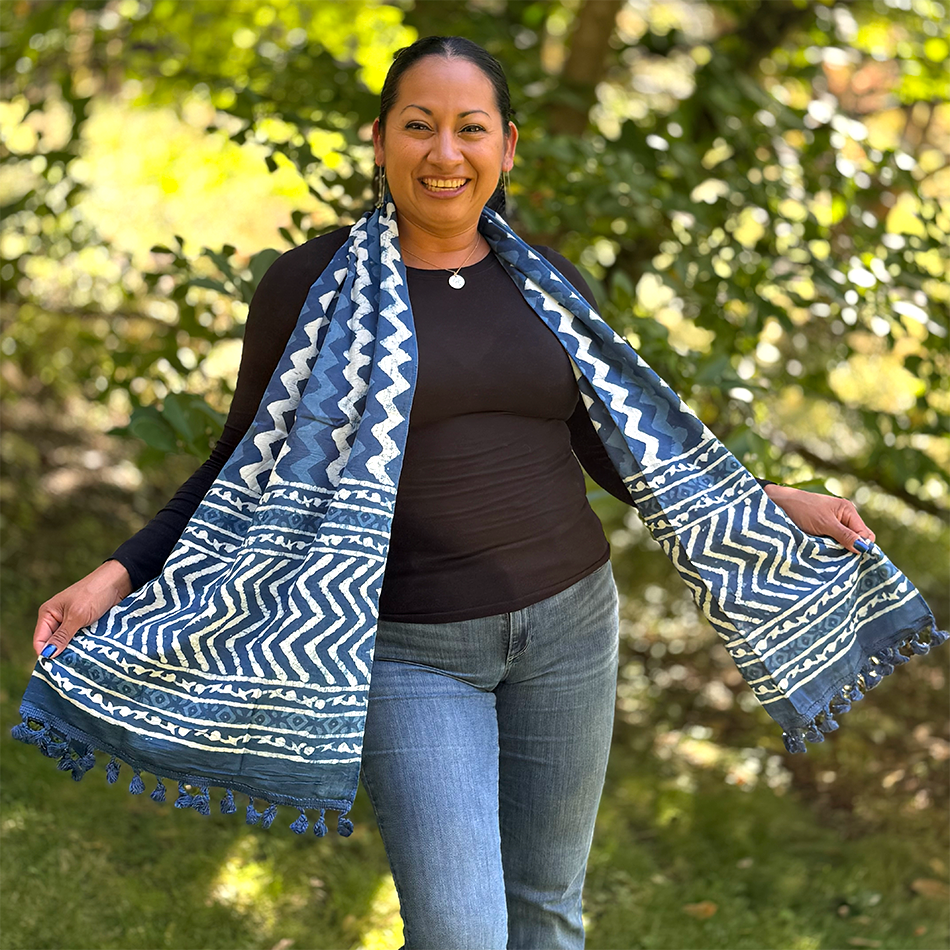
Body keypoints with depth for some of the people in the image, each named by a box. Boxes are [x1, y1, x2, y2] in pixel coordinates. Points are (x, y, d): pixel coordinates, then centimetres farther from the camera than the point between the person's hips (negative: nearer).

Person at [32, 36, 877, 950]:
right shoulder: (311, 283, -8)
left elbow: (605, 451, 12)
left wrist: (775, 503, 7)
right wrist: (118, 576, -12)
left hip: (563, 618, 4)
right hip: (409, 649, -3)